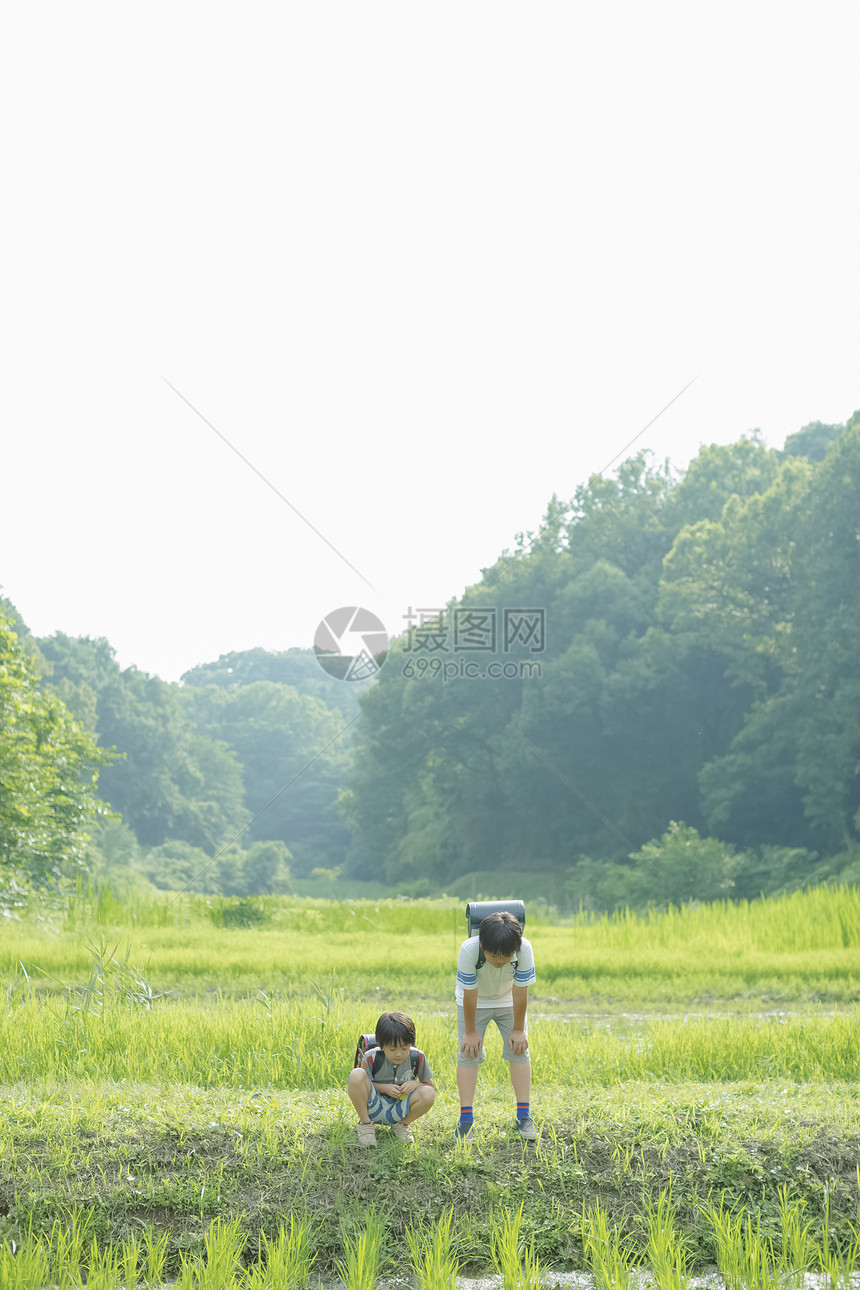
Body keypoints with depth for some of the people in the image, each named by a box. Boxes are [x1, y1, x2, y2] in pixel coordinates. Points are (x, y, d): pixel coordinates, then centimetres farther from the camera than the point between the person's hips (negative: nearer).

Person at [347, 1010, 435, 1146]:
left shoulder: (417, 1058, -9)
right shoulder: (371, 1057, -14)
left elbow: (430, 1086, 3)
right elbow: (357, 1084, -5)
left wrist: (415, 1084, -20)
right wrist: (384, 1088, -19)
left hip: (399, 1110, 1)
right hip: (373, 1108, -1)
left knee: (429, 1094, -29)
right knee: (356, 1074, -30)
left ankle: (403, 1124, 1)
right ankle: (365, 1124, -10)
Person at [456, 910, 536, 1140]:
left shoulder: (524, 949, -35)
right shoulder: (469, 950, -37)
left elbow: (520, 993, -23)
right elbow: (469, 994, -26)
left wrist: (518, 1029, -13)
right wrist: (470, 1032, -16)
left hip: (509, 1001, 1)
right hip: (475, 1002, -1)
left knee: (519, 1050, -6)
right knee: (469, 1052, -8)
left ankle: (524, 1115, 1)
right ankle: (466, 1117, -3)